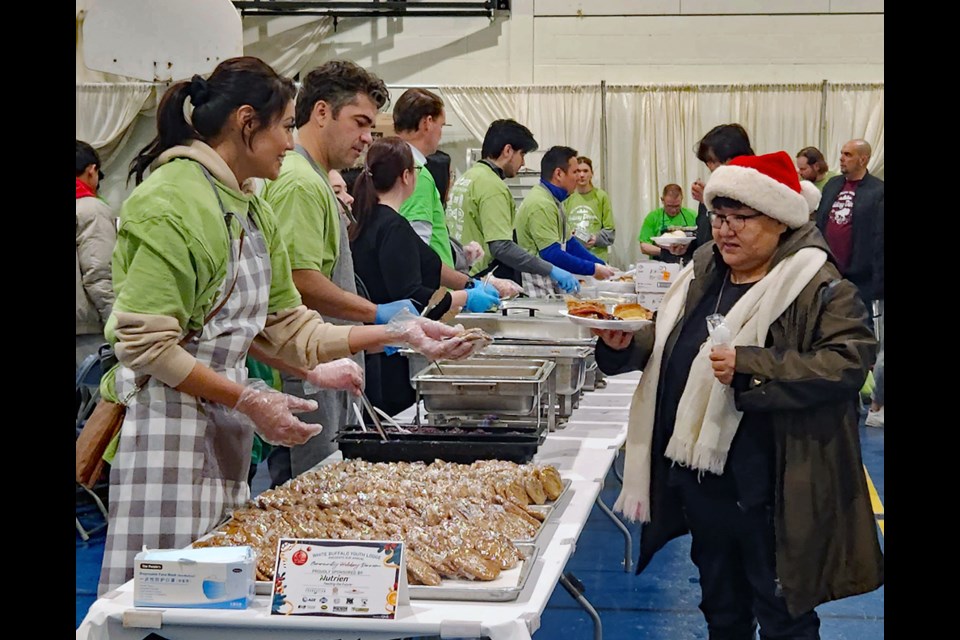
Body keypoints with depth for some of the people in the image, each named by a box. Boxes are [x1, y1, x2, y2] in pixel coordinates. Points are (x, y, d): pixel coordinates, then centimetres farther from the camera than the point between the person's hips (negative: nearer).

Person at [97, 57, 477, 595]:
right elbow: (144, 343, -18)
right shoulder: (173, 200, -14)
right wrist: (247, 401, -19)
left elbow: (290, 329, 14)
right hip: (168, 424, -9)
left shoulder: (253, 211, 14)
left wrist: (401, 334, 9)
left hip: (226, 428, 9)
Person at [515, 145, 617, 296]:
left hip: (550, 288, 9)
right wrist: (593, 269, -15)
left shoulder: (552, 200, 16)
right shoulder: (541, 205, -17)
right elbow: (552, 255, -22)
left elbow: (569, 243, 20)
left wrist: (603, 266, 12)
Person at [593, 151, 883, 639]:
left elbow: (848, 361, -24)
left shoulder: (820, 288, -13)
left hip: (768, 493, -7)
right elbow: (670, 346, 20)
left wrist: (749, 367, -29)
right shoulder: (702, 275, 9)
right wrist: (626, 345, -1)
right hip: (699, 478, 7)